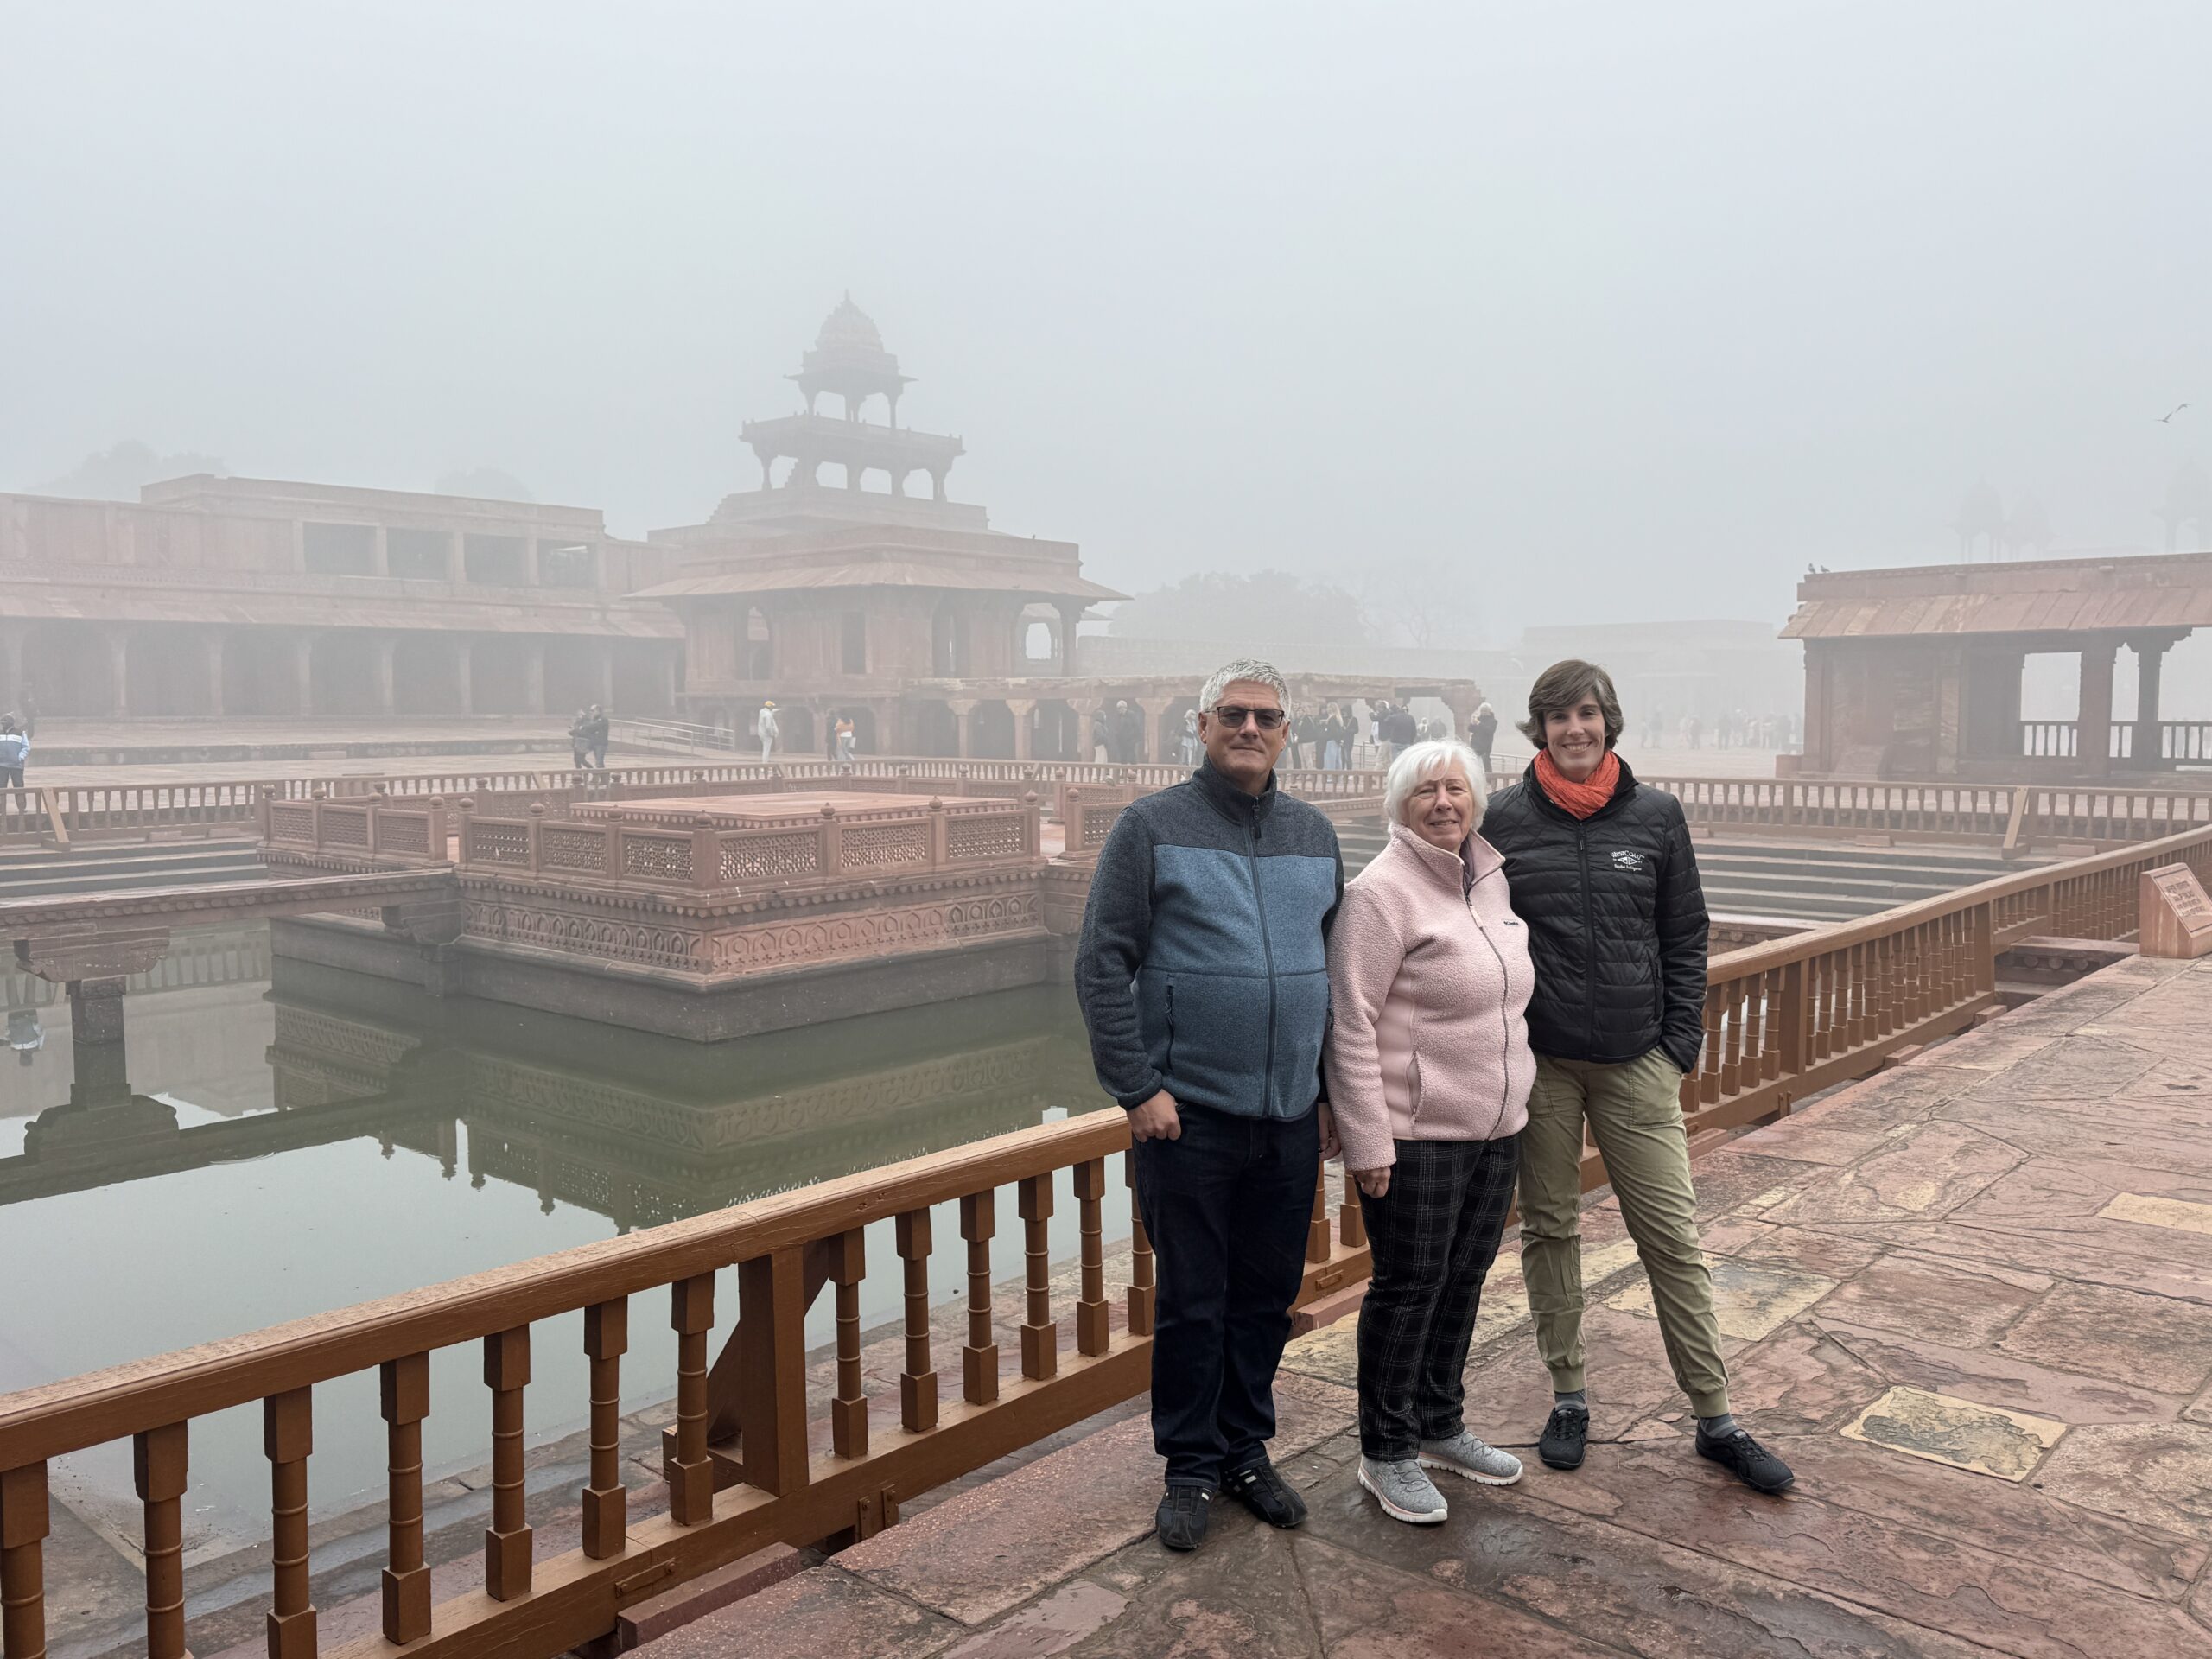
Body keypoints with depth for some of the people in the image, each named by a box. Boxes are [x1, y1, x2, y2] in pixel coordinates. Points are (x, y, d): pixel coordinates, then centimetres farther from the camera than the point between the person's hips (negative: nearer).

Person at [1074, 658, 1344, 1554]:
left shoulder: (1315, 834, 10)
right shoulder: (1152, 826, -4)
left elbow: (1338, 965, 17)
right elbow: (1101, 965, -7)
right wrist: (1137, 1086, -12)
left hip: (1291, 1116, 4)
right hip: (1188, 1113, -4)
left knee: (1268, 1296, 14)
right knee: (1192, 1301, 6)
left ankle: (1246, 1449, 32)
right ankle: (1191, 1466, 23)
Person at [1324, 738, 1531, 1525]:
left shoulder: (1491, 879, 10)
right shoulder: (1381, 892, -14)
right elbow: (1350, 1026, -17)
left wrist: (1514, 1104, 20)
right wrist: (1367, 1141, -19)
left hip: (1493, 1127, 8)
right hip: (1415, 1133, -7)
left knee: (1463, 1279, 17)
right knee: (1409, 1285, 2)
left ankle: (1439, 1427, 34)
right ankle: (1385, 1452, 18)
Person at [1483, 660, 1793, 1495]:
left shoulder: (1657, 815, 2)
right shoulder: (1504, 819, -1)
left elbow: (1685, 938, 7)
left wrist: (1681, 1045, 1)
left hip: (1637, 1062, 1)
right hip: (1538, 1063, 0)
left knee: (1673, 1237, 3)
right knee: (1549, 1229, 10)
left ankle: (1716, 1419, 16)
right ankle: (1569, 1398, 26)